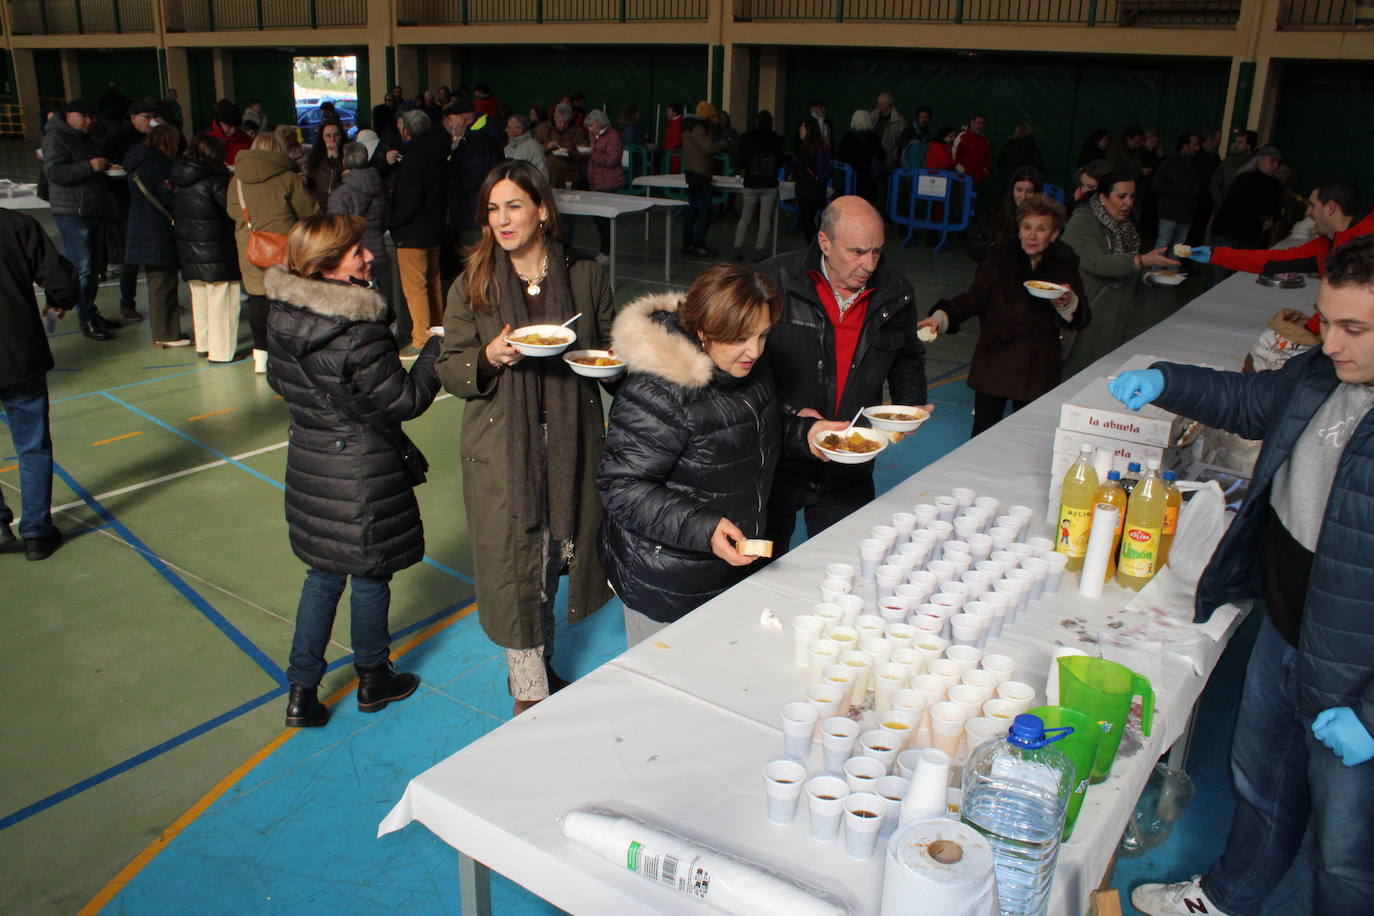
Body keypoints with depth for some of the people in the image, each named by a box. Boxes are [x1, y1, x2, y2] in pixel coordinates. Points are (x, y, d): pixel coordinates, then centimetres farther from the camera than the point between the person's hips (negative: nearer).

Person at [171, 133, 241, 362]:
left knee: (199, 299, 17)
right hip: (217, 253, -8)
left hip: (188, 250, 8)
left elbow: (175, 214, 12)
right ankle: (222, 350, -1)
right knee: (221, 300, -2)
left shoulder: (179, 180, 8)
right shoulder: (214, 179, -15)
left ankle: (203, 345, 27)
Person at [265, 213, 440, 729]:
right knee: (370, 576, 13)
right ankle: (374, 680, 33)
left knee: (323, 575, 19)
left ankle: (302, 692, 23)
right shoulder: (359, 333, -26)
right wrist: (437, 350, -6)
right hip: (363, 474, -7)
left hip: (308, 462, 7)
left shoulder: (282, 315, -3)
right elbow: (406, 399, -19)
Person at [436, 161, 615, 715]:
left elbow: (608, 348, 15)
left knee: (555, 553, 12)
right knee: (513, 561, 1)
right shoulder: (472, 286, 0)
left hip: (570, 441, 2)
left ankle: (539, 664, 36)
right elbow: (450, 371, 1)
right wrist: (490, 358, -19)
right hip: (501, 446, -1)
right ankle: (529, 690, 18)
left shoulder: (586, 277, 4)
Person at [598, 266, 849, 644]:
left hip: (729, 560, 8)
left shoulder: (746, 369, 0)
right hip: (665, 582, -8)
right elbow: (623, 488, -26)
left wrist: (803, 432, 1)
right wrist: (703, 528, -36)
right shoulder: (655, 393, -28)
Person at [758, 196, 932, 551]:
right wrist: (791, 411, -20)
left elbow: (907, 359, 18)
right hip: (777, 464, -2)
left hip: (848, 476, 3)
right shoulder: (776, 280, -12)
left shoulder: (896, 293, 1)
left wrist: (911, 403, -1)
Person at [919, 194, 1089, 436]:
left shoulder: (1064, 264, 2)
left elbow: (1080, 320, 1)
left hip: (1037, 366, 1)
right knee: (982, 435, 1)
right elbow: (974, 298, -4)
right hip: (995, 358, 0)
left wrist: (1067, 303, -22)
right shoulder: (1001, 255, 0)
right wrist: (942, 316, -21)